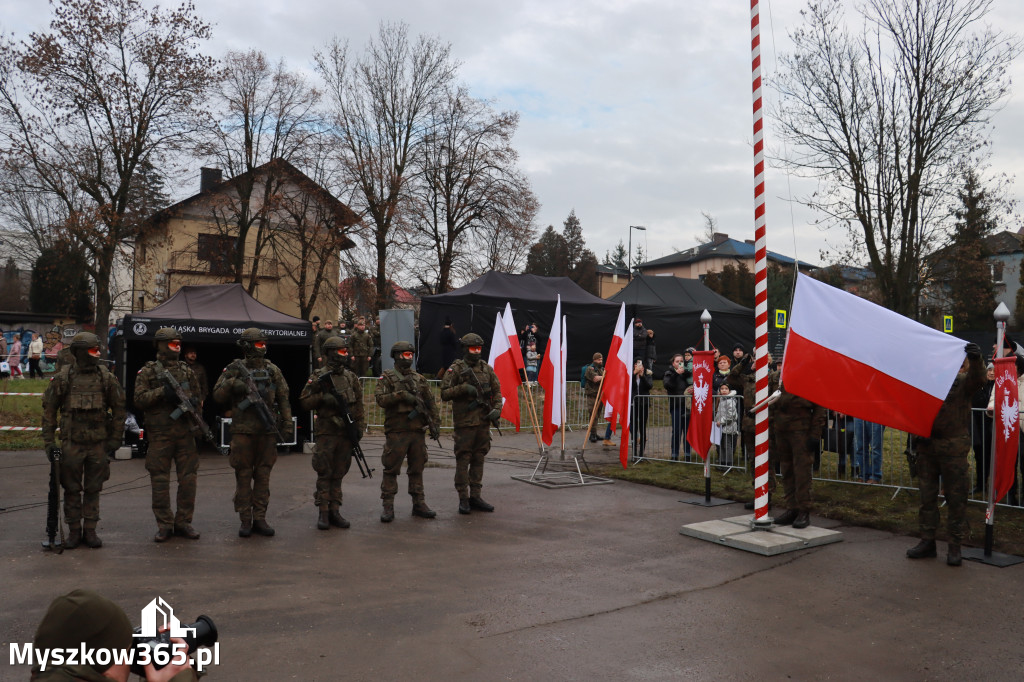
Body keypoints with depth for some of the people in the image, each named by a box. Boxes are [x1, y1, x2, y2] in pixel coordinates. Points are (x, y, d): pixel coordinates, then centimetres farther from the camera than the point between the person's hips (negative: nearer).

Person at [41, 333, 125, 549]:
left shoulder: (106, 378, 1)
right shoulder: (63, 378, -1)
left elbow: (119, 409, 5)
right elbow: (49, 410, 4)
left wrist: (115, 439, 1)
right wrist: (49, 441, 0)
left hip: (98, 444, 1)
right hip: (71, 443, -1)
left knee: (93, 489, 8)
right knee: (71, 489, 7)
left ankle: (90, 530, 17)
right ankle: (74, 531, 18)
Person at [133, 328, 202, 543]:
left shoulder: (187, 371, 12)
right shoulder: (148, 371, 3)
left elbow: (197, 397, 18)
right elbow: (139, 399, -6)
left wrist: (194, 403, -4)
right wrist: (162, 391, -18)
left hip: (185, 433, 3)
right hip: (160, 434, -3)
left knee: (188, 479, 4)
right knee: (160, 481, 2)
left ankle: (184, 522, 15)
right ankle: (164, 525, 13)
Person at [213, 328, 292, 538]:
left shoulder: (272, 370, 9)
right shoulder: (234, 369, 2)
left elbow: (283, 398, 11)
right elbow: (218, 396, 0)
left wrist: (286, 424, 5)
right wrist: (231, 383, -18)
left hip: (267, 431, 2)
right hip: (243, 431, -2)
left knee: (263, 475, 6)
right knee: (243, 476, 3)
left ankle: (260, 518, 14)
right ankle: (245, 520, 11)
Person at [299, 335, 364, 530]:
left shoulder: (351, 377, 12)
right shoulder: (318, 376, -2)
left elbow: (358, 405, 14)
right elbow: (304, 402, -4)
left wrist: (360, 427, 7)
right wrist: (322, 397, -18)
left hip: (346, 433, 4)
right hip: (327, 432, -4)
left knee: (338, 474, 9)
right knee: (324, 473, -2)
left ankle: (334, 511, 15)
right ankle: (323, 513, 4)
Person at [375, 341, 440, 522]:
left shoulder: (419, 378, 14)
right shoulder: (387, 378, 1)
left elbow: (430, 402, 16)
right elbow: (381, 399, -13)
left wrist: (433, 423, 9)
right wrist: (401, 395, -21)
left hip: (417, 431, 4)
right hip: (396, 432, -4)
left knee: (417, 469, 10)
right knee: (391, 470, -2)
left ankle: (419, 504, 19)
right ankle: (388, 507, 4)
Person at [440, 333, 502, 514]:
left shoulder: (486, 368, 10)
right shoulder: (455, 369, -4)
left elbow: (497, 391, 14)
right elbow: (444, 393, -7)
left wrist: (496, 409, -1)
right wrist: (463, 388, -20)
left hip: (484, 421, 5)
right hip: (464, 422, -5)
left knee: (479, 459, 10)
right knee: (463, 460, -1)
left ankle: (475, 497, 19)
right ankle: (463, 499, 6)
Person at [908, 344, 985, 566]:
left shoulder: (962, 381, -2)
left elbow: (977, 380, -25)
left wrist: (976, 360, -45)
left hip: (954, 446, -3)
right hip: (927, 445, 3)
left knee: (956, 496, 2)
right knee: (927, 495, 10)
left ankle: (954, 546, 12)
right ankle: (927, 541, 20)